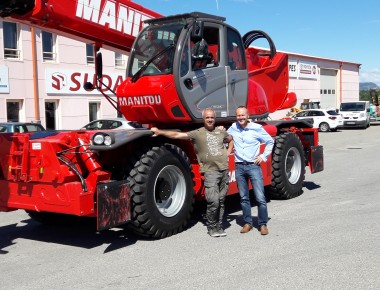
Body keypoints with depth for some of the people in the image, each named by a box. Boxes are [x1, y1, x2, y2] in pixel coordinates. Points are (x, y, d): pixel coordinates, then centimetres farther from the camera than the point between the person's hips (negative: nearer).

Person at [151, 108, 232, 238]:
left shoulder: (221, 131, 13)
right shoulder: (197, 133, 0)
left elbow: (231, 139, 32)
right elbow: (177, 135, -8)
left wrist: (227, 153, 18)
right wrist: (160, 132, -14)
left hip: (224, 170, 4)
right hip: (210, 171, -4)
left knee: (221, 201, 9)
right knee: (213, 201, -12)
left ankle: (219, 227, 21)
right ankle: (212, 227, 8)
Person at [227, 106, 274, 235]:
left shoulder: (257, 128, -2)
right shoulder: (233, 128, 7)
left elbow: (270, 142, 8)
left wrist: (263, 156, 0)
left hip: (253, 166, -3)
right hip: (239, 167, 3)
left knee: (260, 198, -4)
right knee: (244, 198, 9)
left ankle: (263, 224, 7)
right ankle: (248, 223, 20)